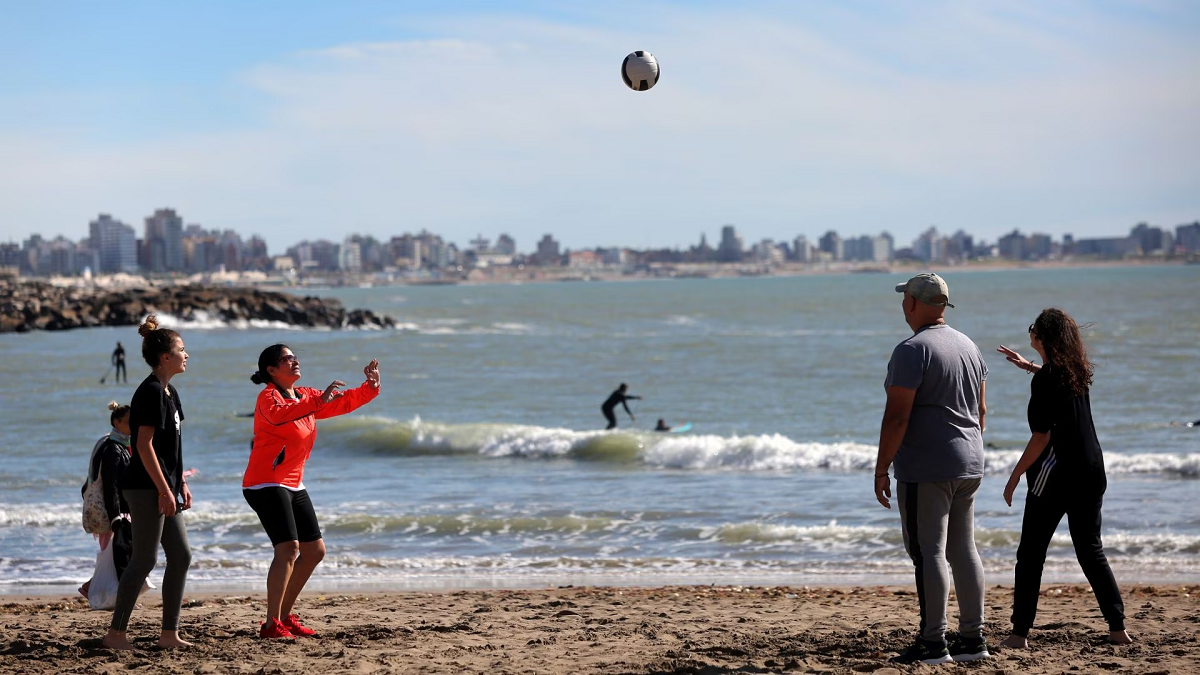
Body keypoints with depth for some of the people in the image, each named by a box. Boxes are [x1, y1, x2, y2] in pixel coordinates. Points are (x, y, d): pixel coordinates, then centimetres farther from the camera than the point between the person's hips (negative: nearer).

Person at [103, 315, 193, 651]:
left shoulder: (168, 392, 15)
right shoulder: (151, 392, -15)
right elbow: (144, 445, -20)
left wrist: (180, 484, 19)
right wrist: (164, 490, -20)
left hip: (164, 487, 10)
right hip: (146, 488, -10)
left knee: (181, 556, 8)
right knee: (144, 559, -6)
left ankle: (169, 633, 12)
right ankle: (115, 633, 0)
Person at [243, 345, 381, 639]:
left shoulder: (306, 396, 12)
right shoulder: (269, 396, -13)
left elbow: (344, 403, 16)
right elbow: (277, 415, -36)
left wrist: (371, 388, -2)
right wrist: (318, 402, -46)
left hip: (293, 486, 9)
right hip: (265, 484, -9)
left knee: (315, 550, 11)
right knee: (288, 549, -21)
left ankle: (285, 616, 20)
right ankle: (271, 624, -20)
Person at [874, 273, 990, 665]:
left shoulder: (912, 351, -15)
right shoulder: (969, 346, 12)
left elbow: (897, 416, -19)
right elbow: (981, 409, 18)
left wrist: (881, 469, -13)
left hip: (925, 470, -9)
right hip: (968, 467, 9)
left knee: (928, 552, -6)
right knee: (963, 551, 13)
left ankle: (933, 643, -6)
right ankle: (973, 639, 16)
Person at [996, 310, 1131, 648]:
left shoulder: (1044, 381, -14)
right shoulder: (1079, 372, 8)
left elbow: (1041, 437, -17)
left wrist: (1015, 477, -9)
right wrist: (1030, 366, 38)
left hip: (1056, 474, -7)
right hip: (1091, 471, 7)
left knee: (1031, 555, 0)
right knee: (1091, 551, 13)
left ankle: (1020, 633, -1)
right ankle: (1118, 627, 9)